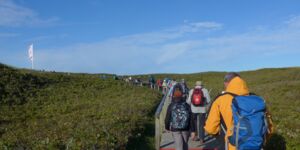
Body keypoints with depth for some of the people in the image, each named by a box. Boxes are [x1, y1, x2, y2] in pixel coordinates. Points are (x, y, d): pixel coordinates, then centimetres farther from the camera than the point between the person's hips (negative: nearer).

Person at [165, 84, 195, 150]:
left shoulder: (171, 106, -8)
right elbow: (191, 119, -5)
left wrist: (167, 127, 15)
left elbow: (167, 118, -3)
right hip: (186, 129, 3)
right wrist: (193, 131, -1)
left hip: (175, 130, -2)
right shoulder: (186, 105, -3)